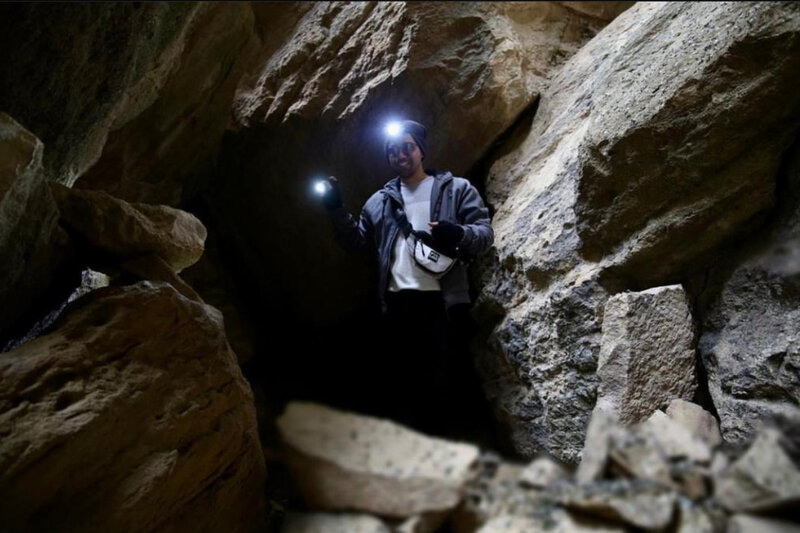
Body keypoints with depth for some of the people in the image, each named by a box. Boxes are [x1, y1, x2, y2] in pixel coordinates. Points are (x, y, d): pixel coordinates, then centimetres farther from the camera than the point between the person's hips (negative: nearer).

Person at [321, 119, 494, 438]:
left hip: (443, 301, -3)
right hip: (397, 303, 4)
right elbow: (357, 241, 20)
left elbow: (485, 232, 2)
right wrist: (336, 210, 7)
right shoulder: (380, 201, 21)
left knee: (448, 381, -5)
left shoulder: (456, 189, 10)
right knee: (403, 381, 10)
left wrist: (459, 234, -20)